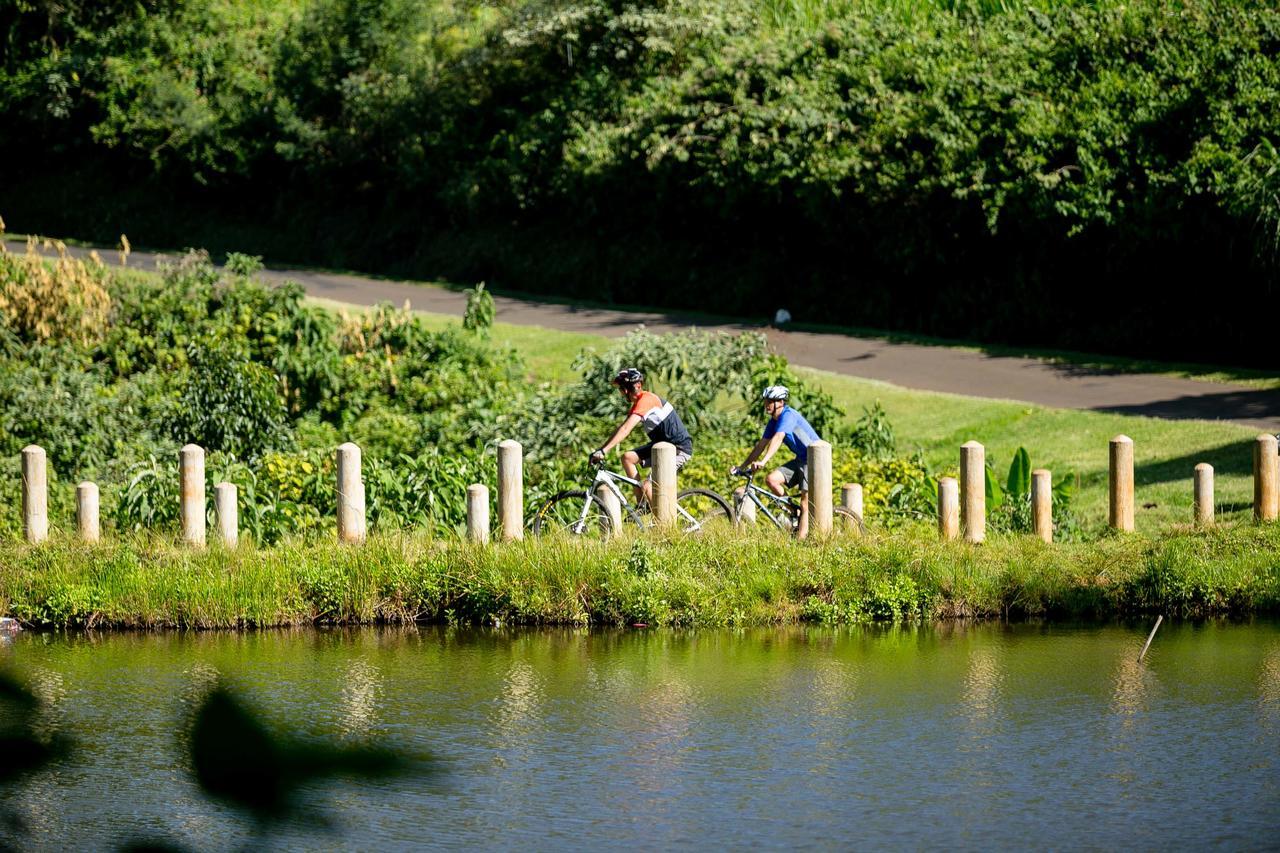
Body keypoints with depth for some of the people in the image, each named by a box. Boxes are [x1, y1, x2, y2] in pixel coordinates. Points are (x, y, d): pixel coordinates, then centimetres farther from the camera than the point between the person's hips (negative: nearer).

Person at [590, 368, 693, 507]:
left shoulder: (646, 399, -20)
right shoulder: (637, 404, 10)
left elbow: (625, 429, -28)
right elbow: (621, 429, 10)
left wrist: (603, 451, -32)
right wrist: (600, 450, 1)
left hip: (679, 449, -10)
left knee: (647, 486, -17)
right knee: (628, 457, 0)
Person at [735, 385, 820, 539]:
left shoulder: (788, 415, -21)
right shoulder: (773, 422, 7)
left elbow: (777, 439, -34)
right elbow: (761, 445, 10)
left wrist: (763, 462, -45)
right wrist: (742, 466, 5)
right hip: (800, 460, 9)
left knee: (805, 504, -12)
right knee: (771, 479, -8)